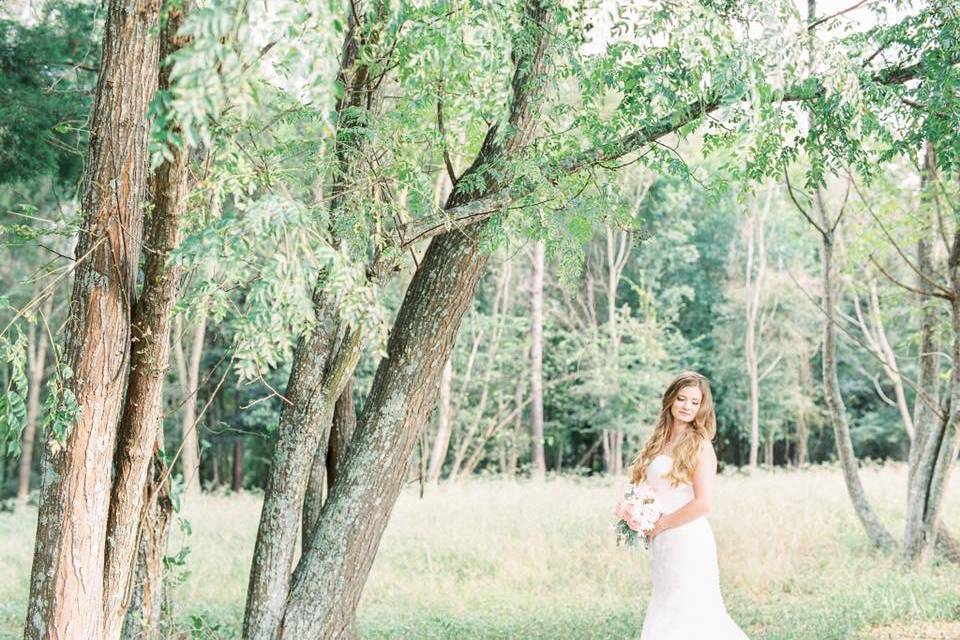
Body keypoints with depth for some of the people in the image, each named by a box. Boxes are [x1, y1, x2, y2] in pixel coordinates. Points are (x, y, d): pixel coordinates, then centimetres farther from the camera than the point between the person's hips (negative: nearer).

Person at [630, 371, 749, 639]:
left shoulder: (699, 446, -8)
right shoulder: (659, 442, 12)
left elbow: (704, 503, -17)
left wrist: (659, 525, -10)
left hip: (688, 543, -7)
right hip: (663, 546, 7)